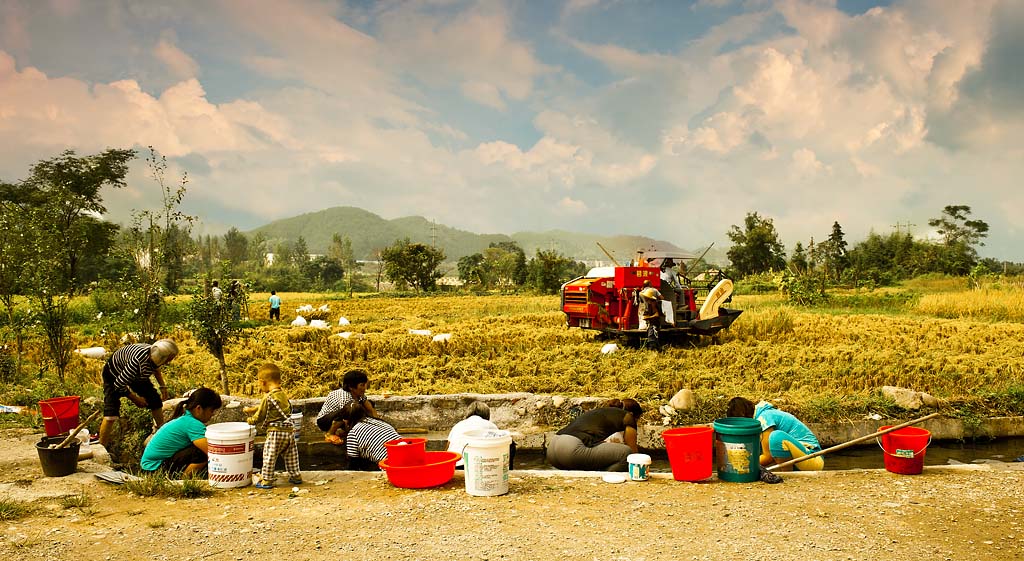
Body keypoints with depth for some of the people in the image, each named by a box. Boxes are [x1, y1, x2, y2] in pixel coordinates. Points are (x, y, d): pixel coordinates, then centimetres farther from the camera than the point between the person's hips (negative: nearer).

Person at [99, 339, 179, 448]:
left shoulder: (154, 356, -22)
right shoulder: (139, 361, -45)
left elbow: (156, 369, 7)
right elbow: (119, 384, -33)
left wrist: (163, 386, 1)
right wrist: (135, 399, -20)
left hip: (136, 375, 7)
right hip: (114, 375, -7)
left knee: (155, 400, 7)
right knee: (111, 412, -19)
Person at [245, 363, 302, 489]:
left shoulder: (268, 398, -16)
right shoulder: (283, 394, 9)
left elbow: (260, 416, -6)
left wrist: (251, 420, 14)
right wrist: (252, 409, 27)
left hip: (275, 432, -8)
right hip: (289, 430, 8)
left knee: (269, 456, 3)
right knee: (290, 455, 17)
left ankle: (266, 480, 9)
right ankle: (295, 476, 25)